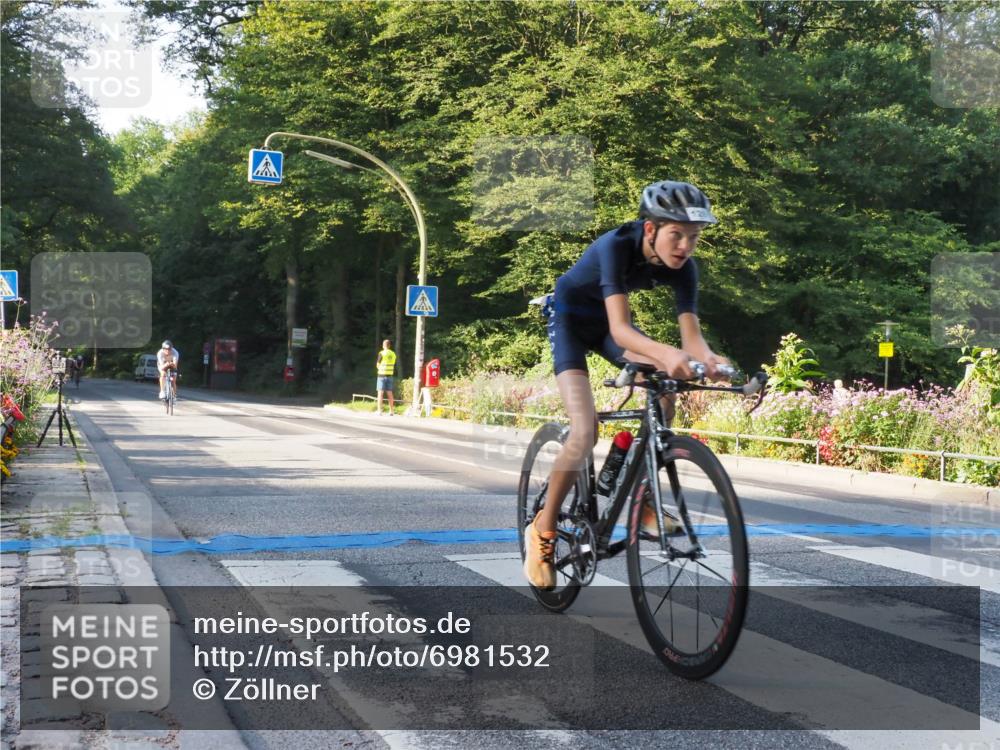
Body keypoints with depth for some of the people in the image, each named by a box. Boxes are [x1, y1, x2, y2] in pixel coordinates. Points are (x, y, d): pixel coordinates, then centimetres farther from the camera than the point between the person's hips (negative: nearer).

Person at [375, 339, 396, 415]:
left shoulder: (382, 353, -8)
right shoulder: (393, 354, 7)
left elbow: (377, 365, -3)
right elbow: (393, 365, 12)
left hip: (382, 375, -5)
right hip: (390, 375, 5)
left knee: (380, 393, -2)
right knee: (390, 393, 9)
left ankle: (379, 410, -6)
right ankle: (391, 411, 9)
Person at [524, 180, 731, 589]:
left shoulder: (682, 266, -18)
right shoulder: (616, 246, -35)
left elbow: (691, 332, -24)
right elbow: (620, 328, -44)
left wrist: (709, 357, -47)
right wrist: (665, 352, -63)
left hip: (605, 322, 5)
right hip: (570, 317, -5)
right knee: (585, 432, -21)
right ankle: (543, 528, -3)